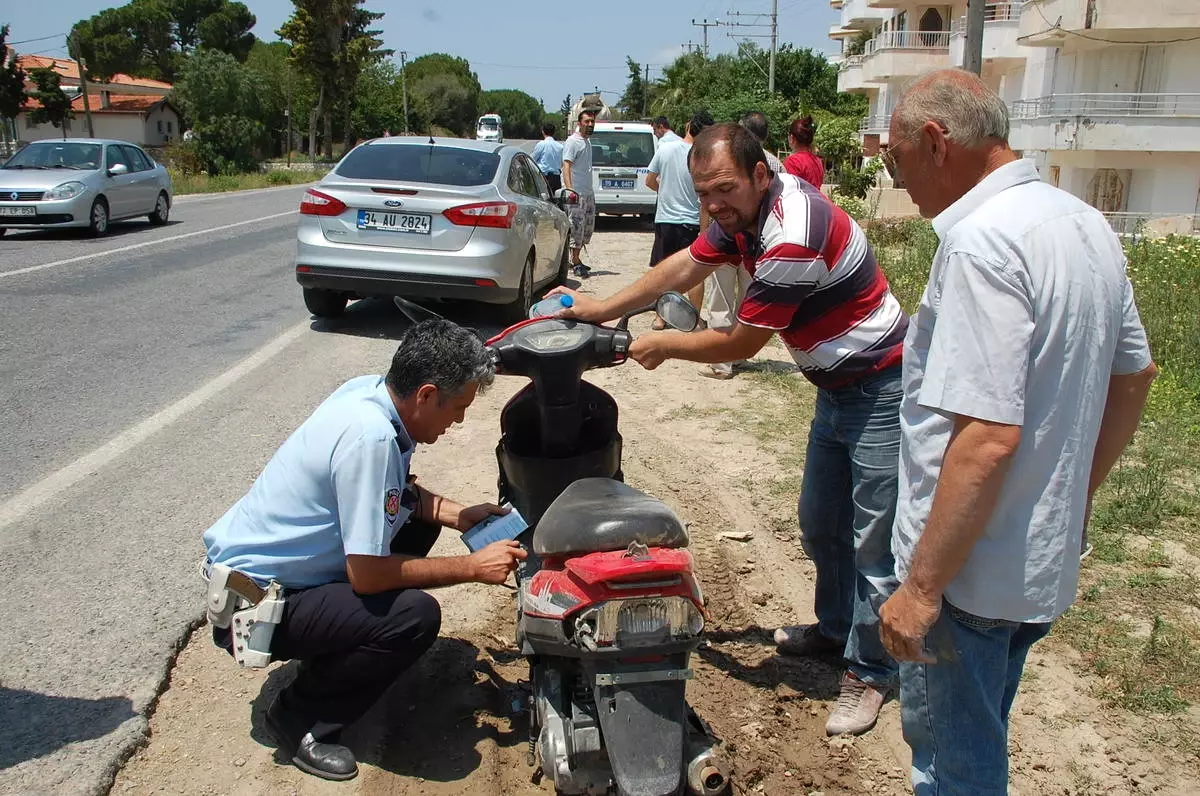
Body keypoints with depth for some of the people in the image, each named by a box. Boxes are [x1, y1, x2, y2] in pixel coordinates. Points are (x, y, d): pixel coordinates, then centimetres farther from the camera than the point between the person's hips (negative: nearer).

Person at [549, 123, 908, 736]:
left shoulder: (791, 238, -30)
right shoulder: (747, 208, 0)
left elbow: (740, 344, -22)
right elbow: (685, 266, 11)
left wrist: (665, 346, -7)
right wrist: (602, 308, 7)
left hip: (881, 391, -10)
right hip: (836, 388, 10)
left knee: (873, 544, -1)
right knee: (819, 525, 20)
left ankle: (869, 673, 14)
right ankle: (835, 627, 39)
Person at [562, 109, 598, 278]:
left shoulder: (587, 142, 17)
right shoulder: (572, 142, -11)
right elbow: (566, 166, -20)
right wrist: (569, 189, -31)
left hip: (589, 193, 10)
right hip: (576, 194, -9)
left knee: (588, 228, 13)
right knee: (577, 227, -8)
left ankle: (576, 260, 21)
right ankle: (575, 263, -4)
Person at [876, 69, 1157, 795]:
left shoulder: (981, 241, -23)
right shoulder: (1087, 225, 6)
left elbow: (987, 437, -29)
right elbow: (1135, 376, 15)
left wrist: (921, 589, -23)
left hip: (972, 571, -9)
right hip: (1048, 563, 9)